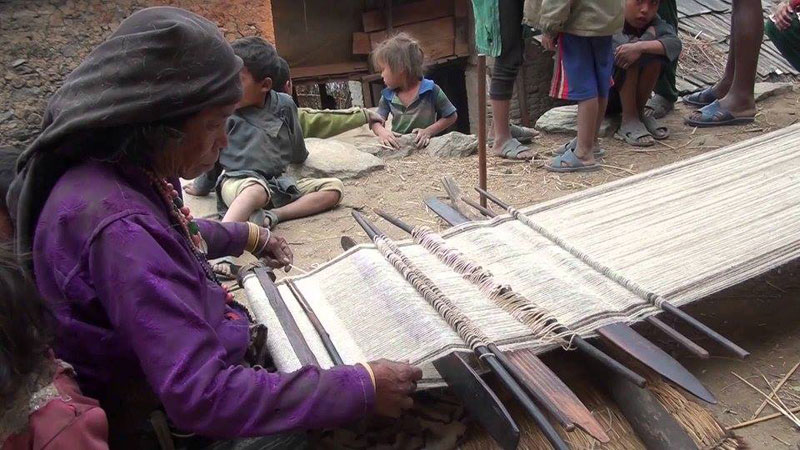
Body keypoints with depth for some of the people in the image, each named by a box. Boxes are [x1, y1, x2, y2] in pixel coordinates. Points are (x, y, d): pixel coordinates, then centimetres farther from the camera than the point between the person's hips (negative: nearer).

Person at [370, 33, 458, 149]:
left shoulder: (430, 90, -1)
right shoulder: (387, 96, 9)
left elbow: (452, 116, 4)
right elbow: (377, 121, 15)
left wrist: (429, 131, -7)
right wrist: (382, 131, -9)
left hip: (424, 147, -2)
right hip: (397, 147, 3)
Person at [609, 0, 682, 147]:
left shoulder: (652, 21, -5)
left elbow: (675, 44, -25)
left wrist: (640, 46, -42)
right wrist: (649, 35, -25)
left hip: (625, 95, 5)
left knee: (656, 52, -18)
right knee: (630, 57, -29)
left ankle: (639, 112, -6)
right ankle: (629, 120, -20)